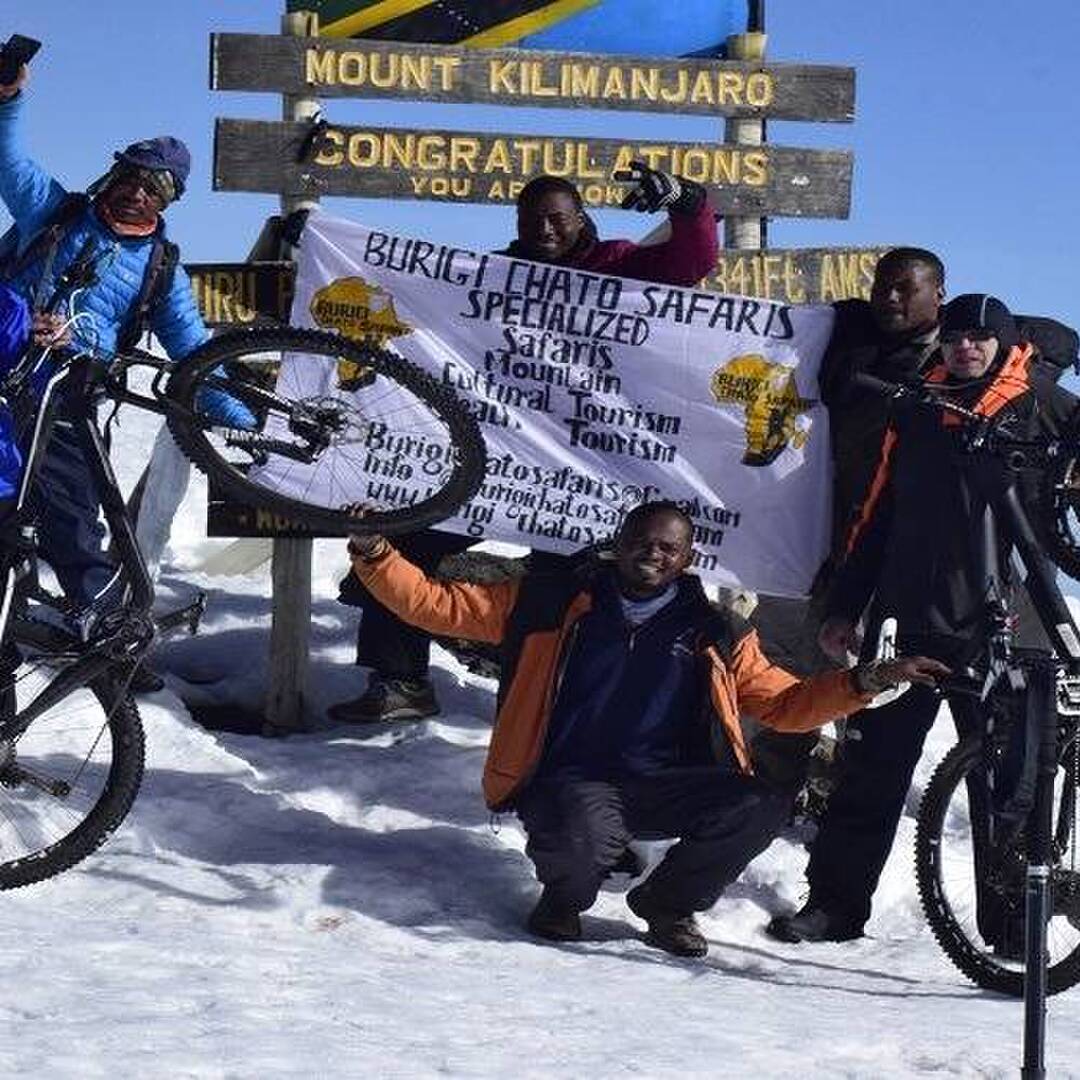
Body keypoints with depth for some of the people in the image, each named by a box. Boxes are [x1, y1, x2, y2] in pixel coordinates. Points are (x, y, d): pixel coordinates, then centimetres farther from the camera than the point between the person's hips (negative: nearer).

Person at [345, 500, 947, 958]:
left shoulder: (714, 635, 14)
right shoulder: (553, 603, 7)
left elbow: (785, 705, 17)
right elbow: (435, 605, 7)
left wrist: (866, 681, 1)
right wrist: (374, 554, -7)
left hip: (668, 786, 3)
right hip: (572, 780, -3)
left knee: (764, 805, -25)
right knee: (582, 848, -39)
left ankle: (669, 902, 4)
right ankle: (565, 894, 4)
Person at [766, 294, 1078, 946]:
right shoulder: (918, 413, 15)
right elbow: (878, 516, 17)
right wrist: (845, 607, 15)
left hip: (996, 628, -3)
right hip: (907, 620, 3)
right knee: (873, 765, 4)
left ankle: (1013, 921, 9)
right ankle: (836, 903, 11)